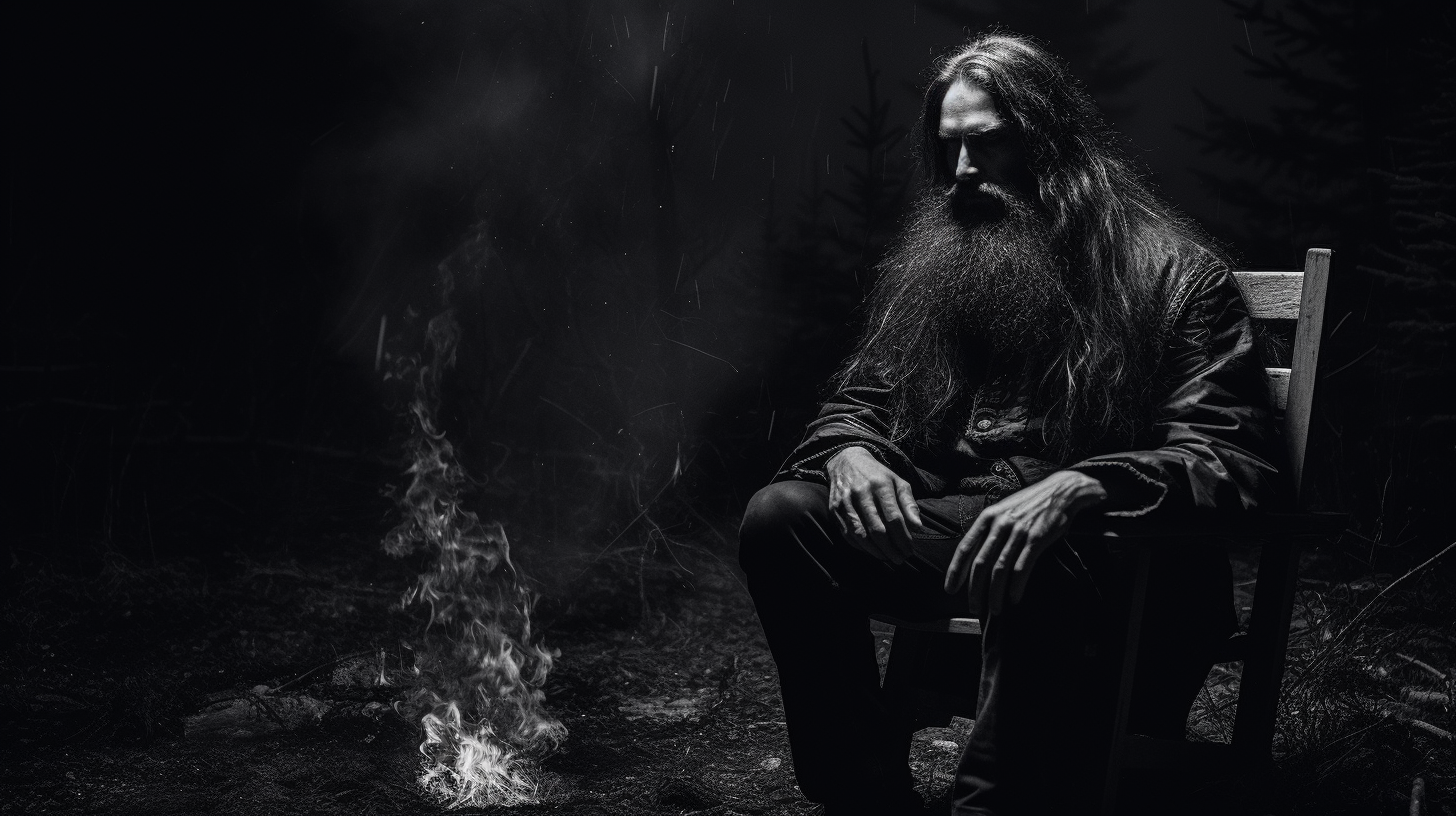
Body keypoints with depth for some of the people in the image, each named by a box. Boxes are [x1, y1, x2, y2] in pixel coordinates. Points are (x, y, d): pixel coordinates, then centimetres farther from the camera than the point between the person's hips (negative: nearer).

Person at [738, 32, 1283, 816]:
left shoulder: (1174, 273, -4)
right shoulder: (932, 260, 14)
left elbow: (1234, 457, -13)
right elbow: (858, 399, 18)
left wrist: (1078, 487, -31)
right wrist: (851, 452, -9)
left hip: (1110, 554, -5)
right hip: (947, 526, 6)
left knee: (1031, 571, -40)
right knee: (779, 519, -18)